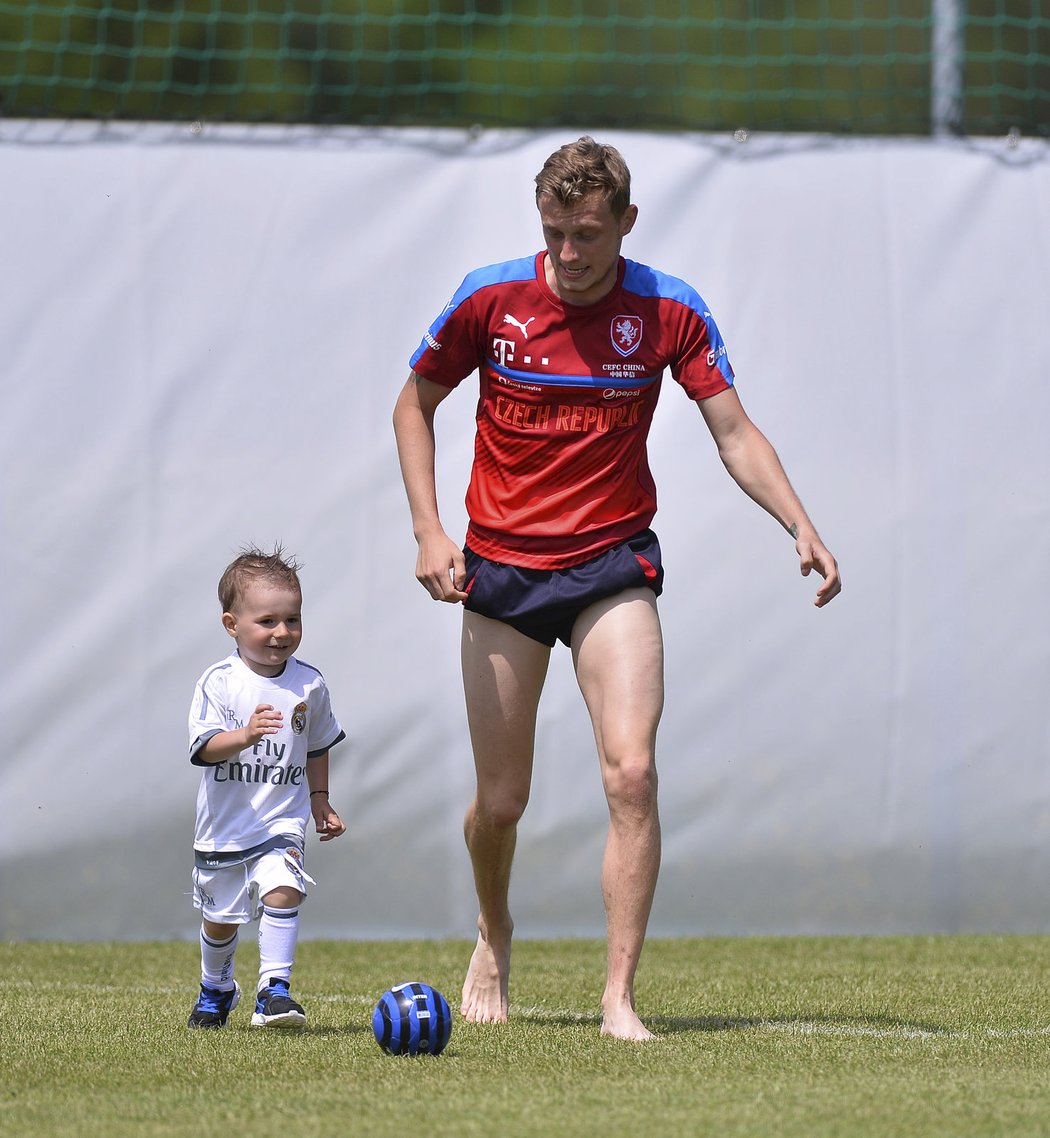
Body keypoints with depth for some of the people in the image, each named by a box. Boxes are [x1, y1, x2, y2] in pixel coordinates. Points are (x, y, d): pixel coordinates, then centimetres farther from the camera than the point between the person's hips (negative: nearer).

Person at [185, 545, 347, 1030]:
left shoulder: (309, 685, -1)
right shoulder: (218, 682, -11)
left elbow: (318, 748, 15)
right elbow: (204, 747, -19)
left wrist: (320, 801, 14)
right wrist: (245, 735, -36)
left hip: (282, 823, 0)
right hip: (225, 824, 0)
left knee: (282, 890, -26)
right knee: (220, 916, 16)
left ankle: (274, 991, -25)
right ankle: (216, 987, 42)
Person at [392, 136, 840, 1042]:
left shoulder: (670, 312, -6)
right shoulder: (491, 298, -6)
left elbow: (735, 433, -3)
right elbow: (415, 405, 7)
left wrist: (801, 528, -18)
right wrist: (429, 531, -4)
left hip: (612, 565, -1)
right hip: (500, 568, 1)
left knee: (631, 773, -18)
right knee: (501, 800, 5)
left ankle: (620, 999, -15)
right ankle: (495, 938, 38)